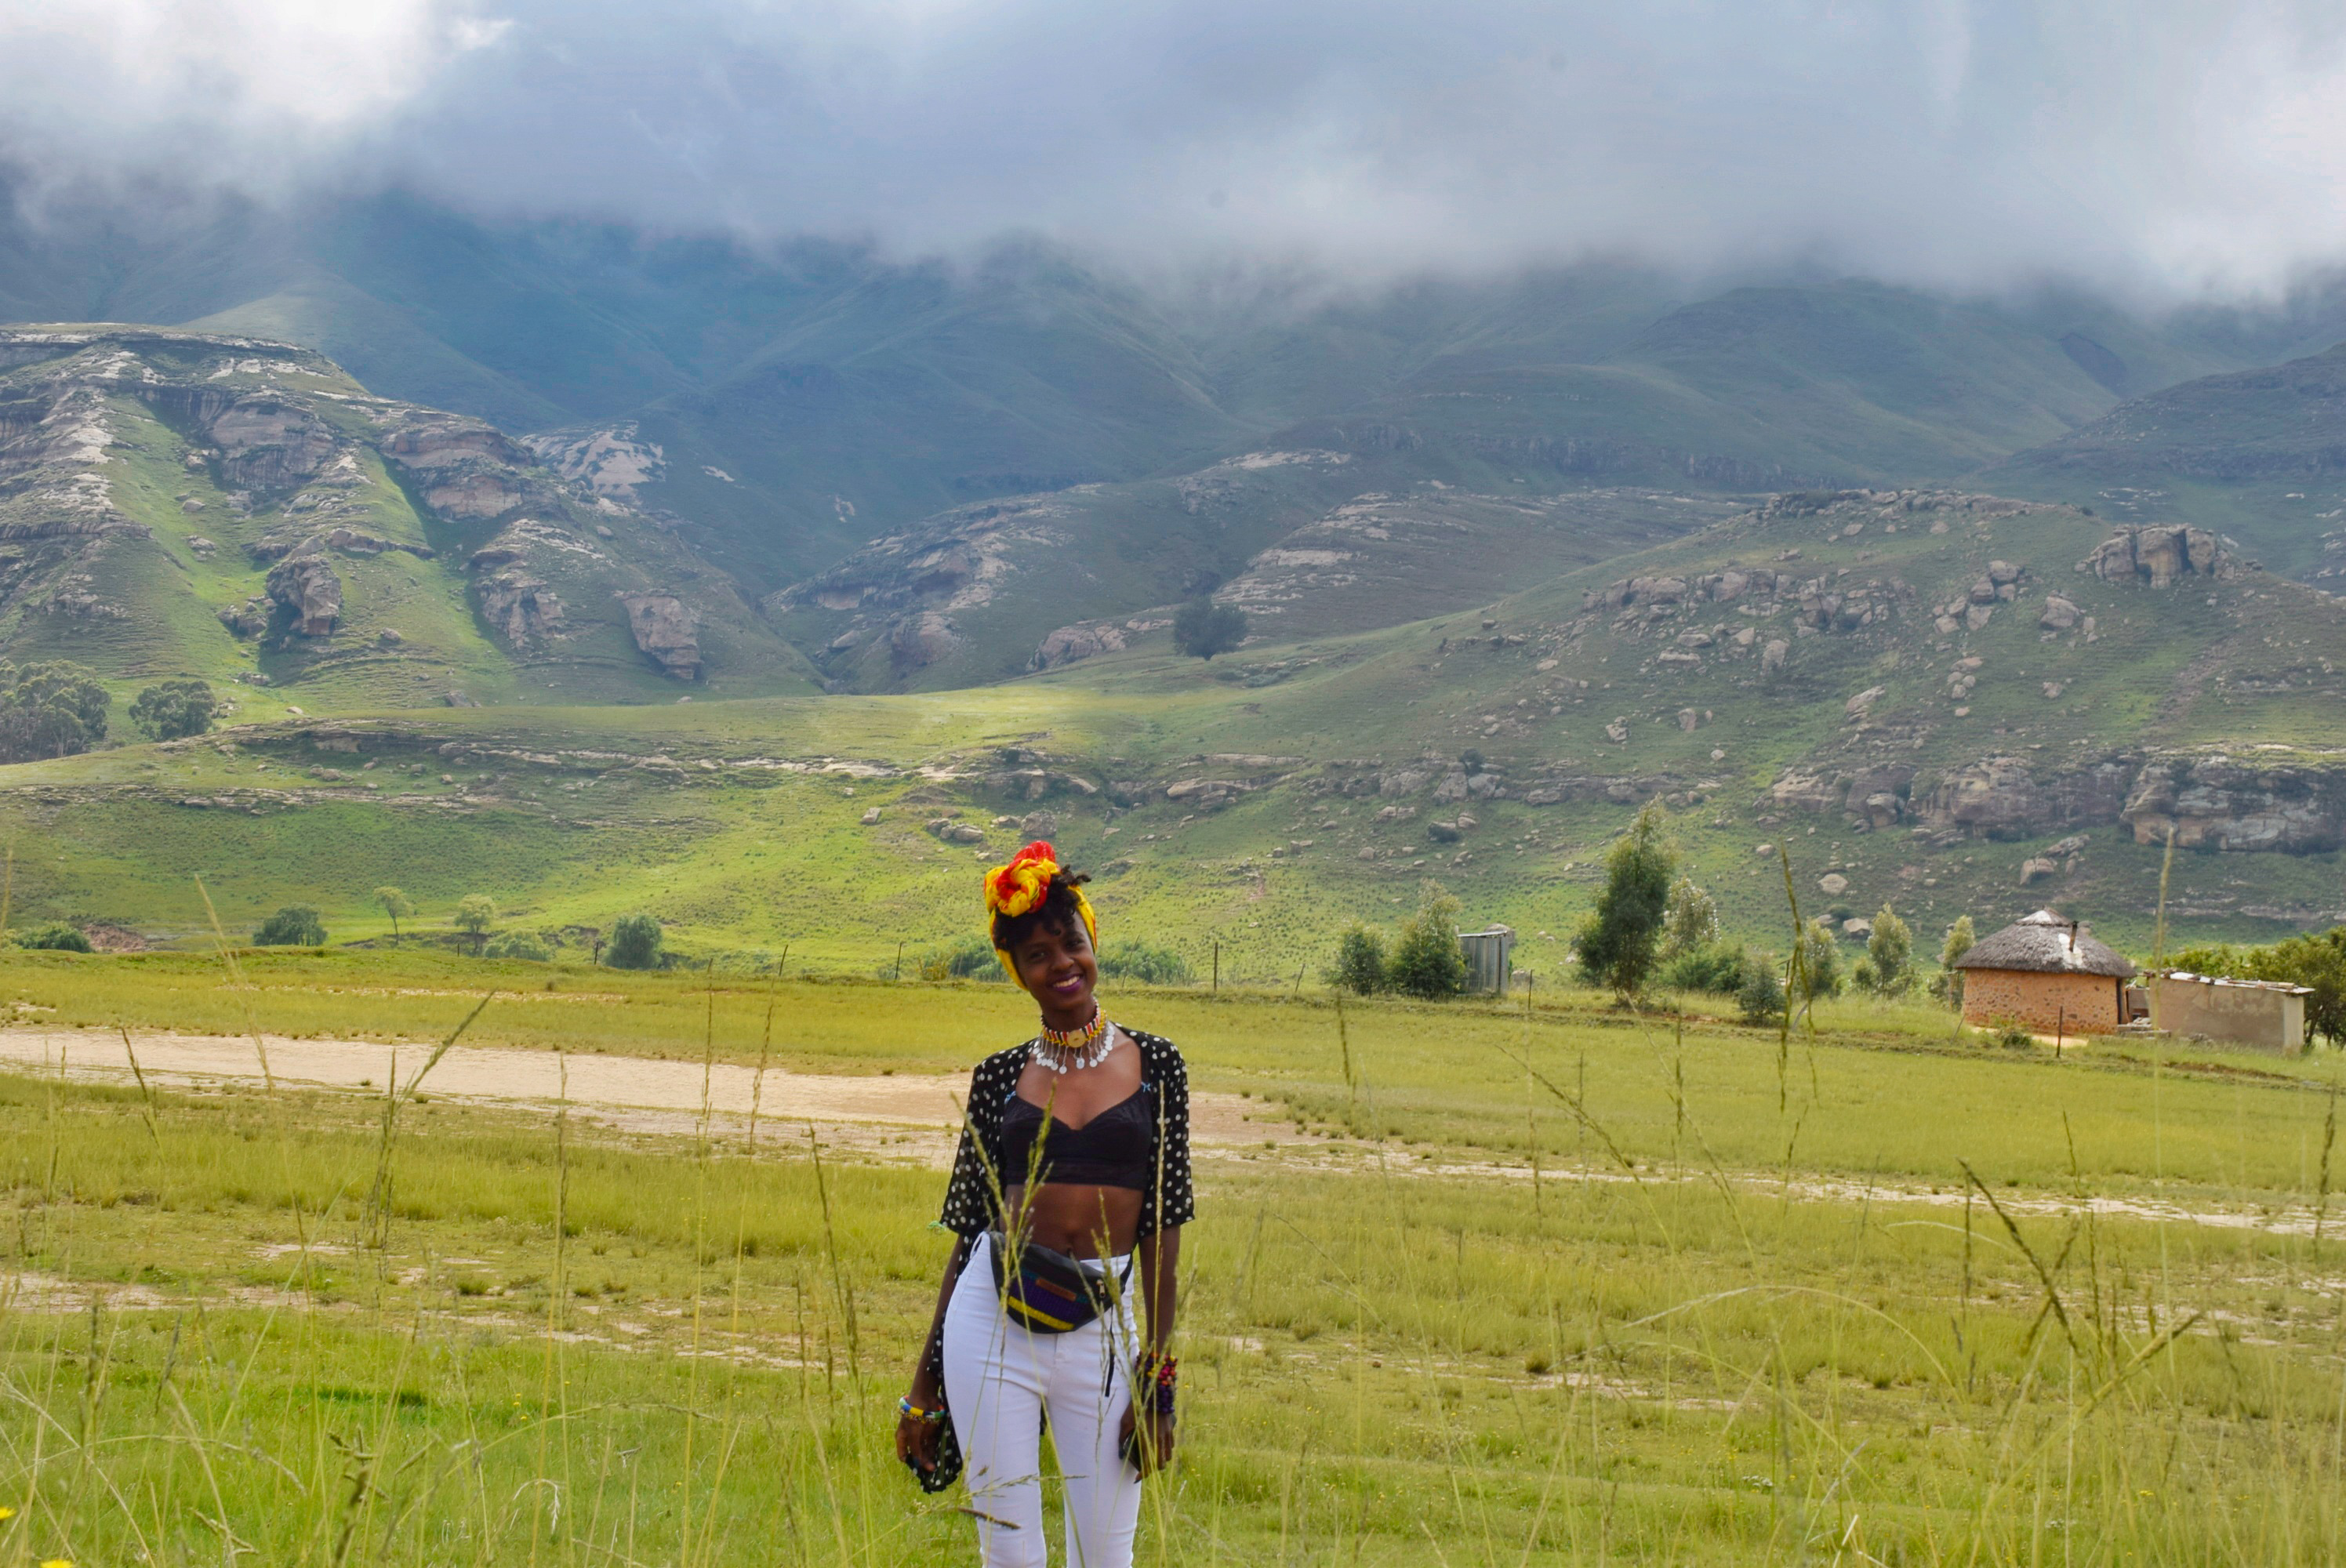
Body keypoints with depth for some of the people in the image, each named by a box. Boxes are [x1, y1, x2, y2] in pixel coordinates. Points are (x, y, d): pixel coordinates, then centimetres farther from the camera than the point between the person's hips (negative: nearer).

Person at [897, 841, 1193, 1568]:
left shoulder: (1154, 1065, 4)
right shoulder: (999, 1076, 6)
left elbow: (1163, 1222, 2)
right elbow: (969, 1231, 9)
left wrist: (1157, 1375, -4)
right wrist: (924, 1386, 8)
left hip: (1102, 1333, 0)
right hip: (993, 1323, 0)